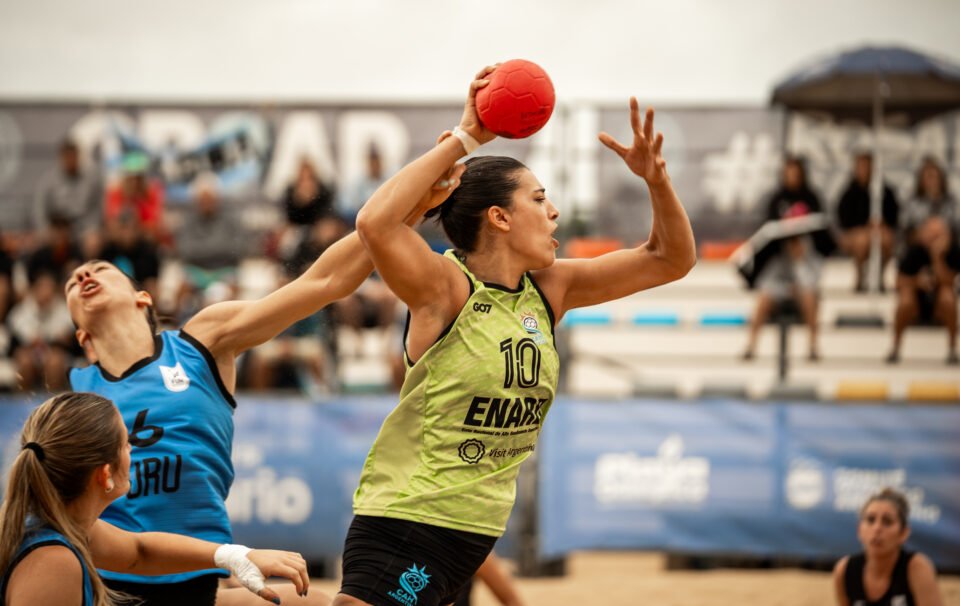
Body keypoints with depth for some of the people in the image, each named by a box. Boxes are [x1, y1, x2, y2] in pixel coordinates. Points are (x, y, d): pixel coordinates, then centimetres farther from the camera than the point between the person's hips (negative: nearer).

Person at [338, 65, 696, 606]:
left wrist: (656, 178, -6)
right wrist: (461, 140, -27)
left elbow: (673, 258, 12)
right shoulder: (446, 287, -14)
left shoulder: (550, 290, 6)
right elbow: (375, 224, -34)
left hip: (475, 530, 8)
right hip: (405, 523, -8)